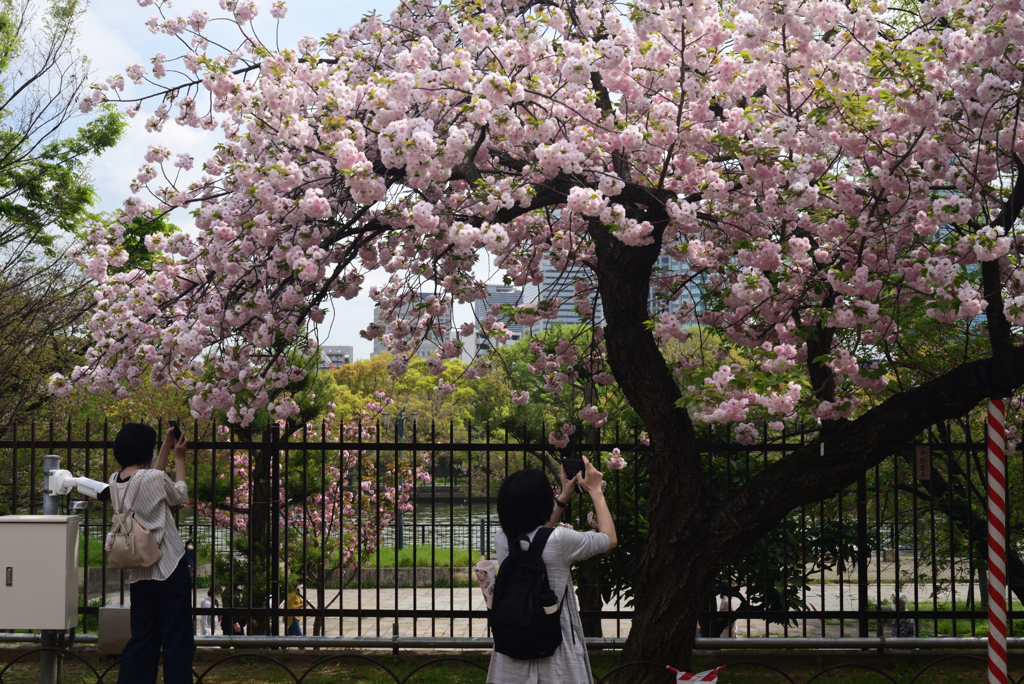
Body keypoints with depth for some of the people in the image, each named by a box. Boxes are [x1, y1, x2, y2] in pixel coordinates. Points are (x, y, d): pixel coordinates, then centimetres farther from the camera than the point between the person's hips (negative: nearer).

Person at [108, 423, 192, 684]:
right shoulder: (154, 479, -17)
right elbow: (180, 496, 4)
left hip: (139, 573, 7)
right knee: (177, 640, 2)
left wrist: (166, 446, 26)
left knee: (142, 639, 13)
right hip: (171, 570, -7)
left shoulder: (115, 483, 3)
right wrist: (179, 458, 15)